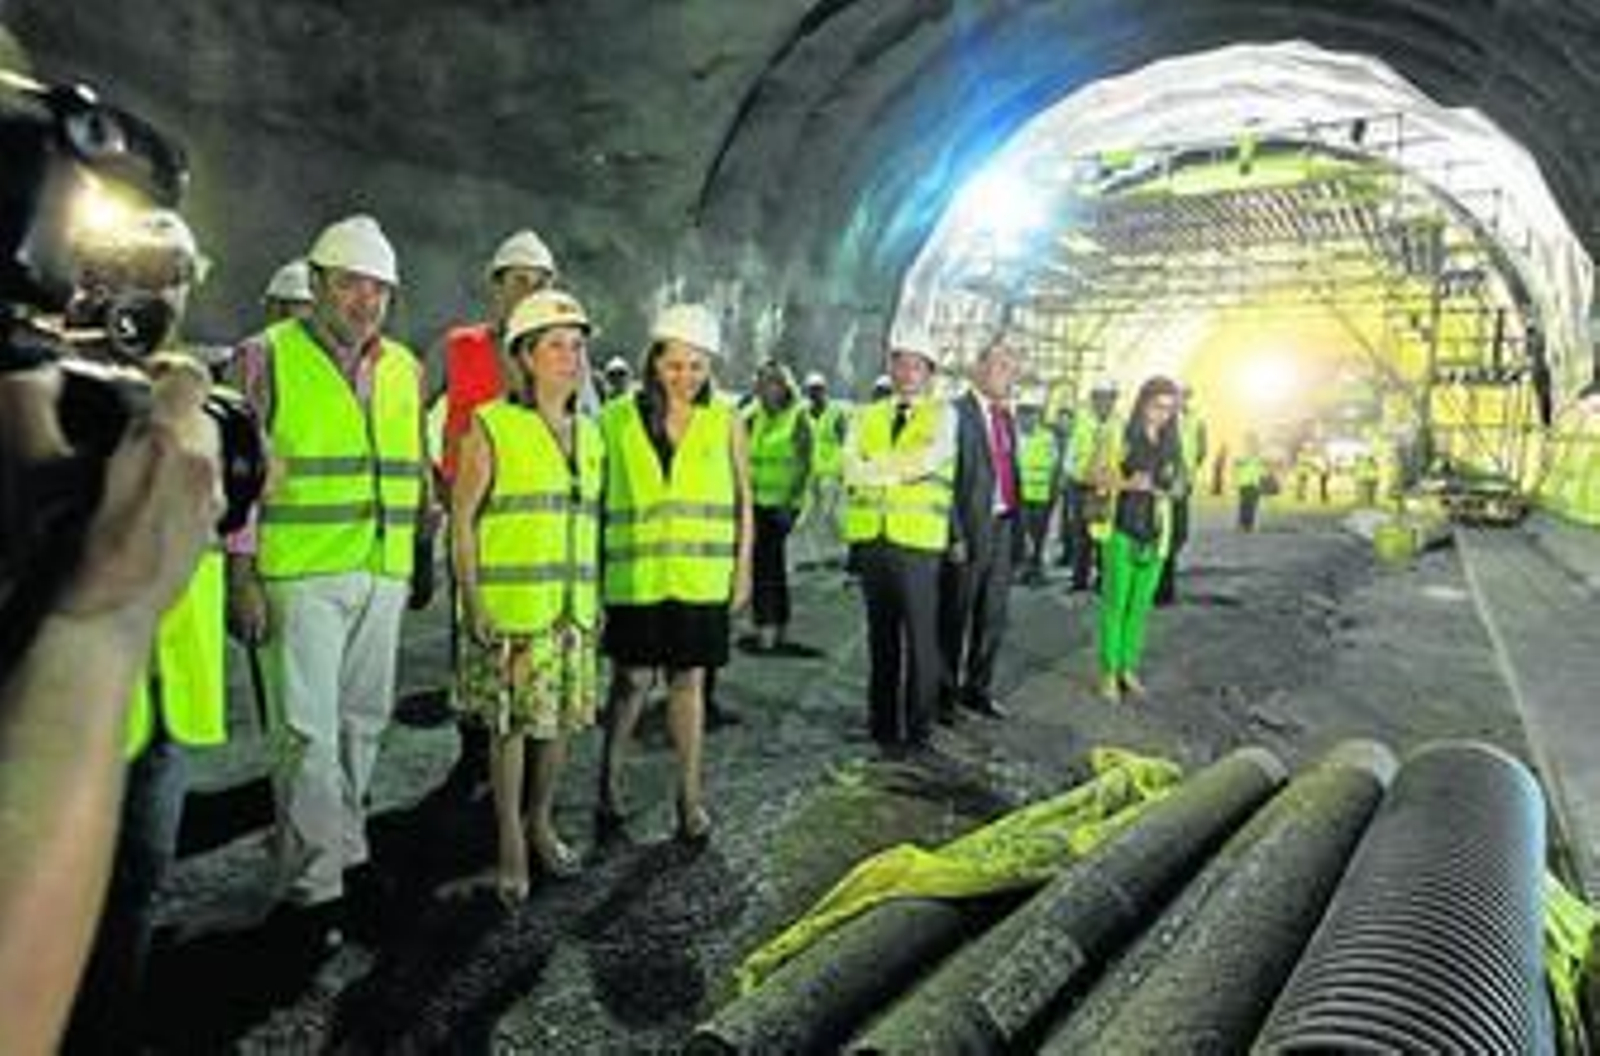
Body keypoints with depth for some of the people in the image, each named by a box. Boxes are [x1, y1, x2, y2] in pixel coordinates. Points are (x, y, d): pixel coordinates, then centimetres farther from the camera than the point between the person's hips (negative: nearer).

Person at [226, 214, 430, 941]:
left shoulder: (404, 369, 12)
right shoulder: (268, 358, -3)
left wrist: (423, 555, 15)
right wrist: (241, 575, -10)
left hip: (382, 575, 5)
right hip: (300, 575, -5)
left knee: (364, 720, 15)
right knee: (309, 731, -2)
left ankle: (345, 847, 32)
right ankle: (312, 886, 10)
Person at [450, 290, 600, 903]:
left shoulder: (589, 434, 13)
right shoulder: (491, 427, -5)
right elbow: (461, 520, -6)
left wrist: (596, 598, 15)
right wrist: (472, 601, -12)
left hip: (573, 610, 5)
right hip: (510, 609, -5)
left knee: (562, 721, 11)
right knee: (510, 726, 2)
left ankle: (541, 824, 30)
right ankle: (511, 845, 17)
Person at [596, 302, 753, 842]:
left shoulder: (726, 421, 4)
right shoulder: (619, 418, 0)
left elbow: (743, 501, 9)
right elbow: (595, 496, 2)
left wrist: (743, 569, 6)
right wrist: (596, 567, 0)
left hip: (701, 577, 1)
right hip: (635, 575, -1)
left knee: (689, 680, 9)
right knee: (632, 679, 5)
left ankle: (690, 793, 21)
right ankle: (609, 781, 26)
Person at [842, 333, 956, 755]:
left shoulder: (942, 414, 5)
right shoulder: (868, 416, 15)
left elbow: (928, 461, -14)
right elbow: (852, 469, -1)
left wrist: (877, 467, -6)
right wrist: (901, 469, -12)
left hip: (918, 539, -3)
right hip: (870, 536, 4)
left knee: (920, 638, -1)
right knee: (880, 636, 12)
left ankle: (918, 729, 10)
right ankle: (881, 722, 22)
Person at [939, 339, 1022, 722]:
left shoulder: (1008, 417, 13)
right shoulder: (957, 412, -10)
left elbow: (1012, 474, 16)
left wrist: (1018, 527, 10)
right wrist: (955, 536, -18)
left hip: (1004, 529, 7)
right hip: (970, 530, -7)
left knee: (993, 619, 15)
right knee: (954, 619, 6)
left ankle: (977, 688, 31)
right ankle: (945, 692, 21)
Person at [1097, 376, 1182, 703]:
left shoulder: (1173, 445, 9)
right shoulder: (1122, 437, -3)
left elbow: (1177, 486, 15)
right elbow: (1102, 479, -2)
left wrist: (1162, 489, -7)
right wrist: (1129, 483, -20)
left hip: (1155, 534, 4)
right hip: (1122, 531, -4)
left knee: (1140, 605, 8)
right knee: (1116, 603, -1)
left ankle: (1128, 667, 18)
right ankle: (1109, 672, 6)